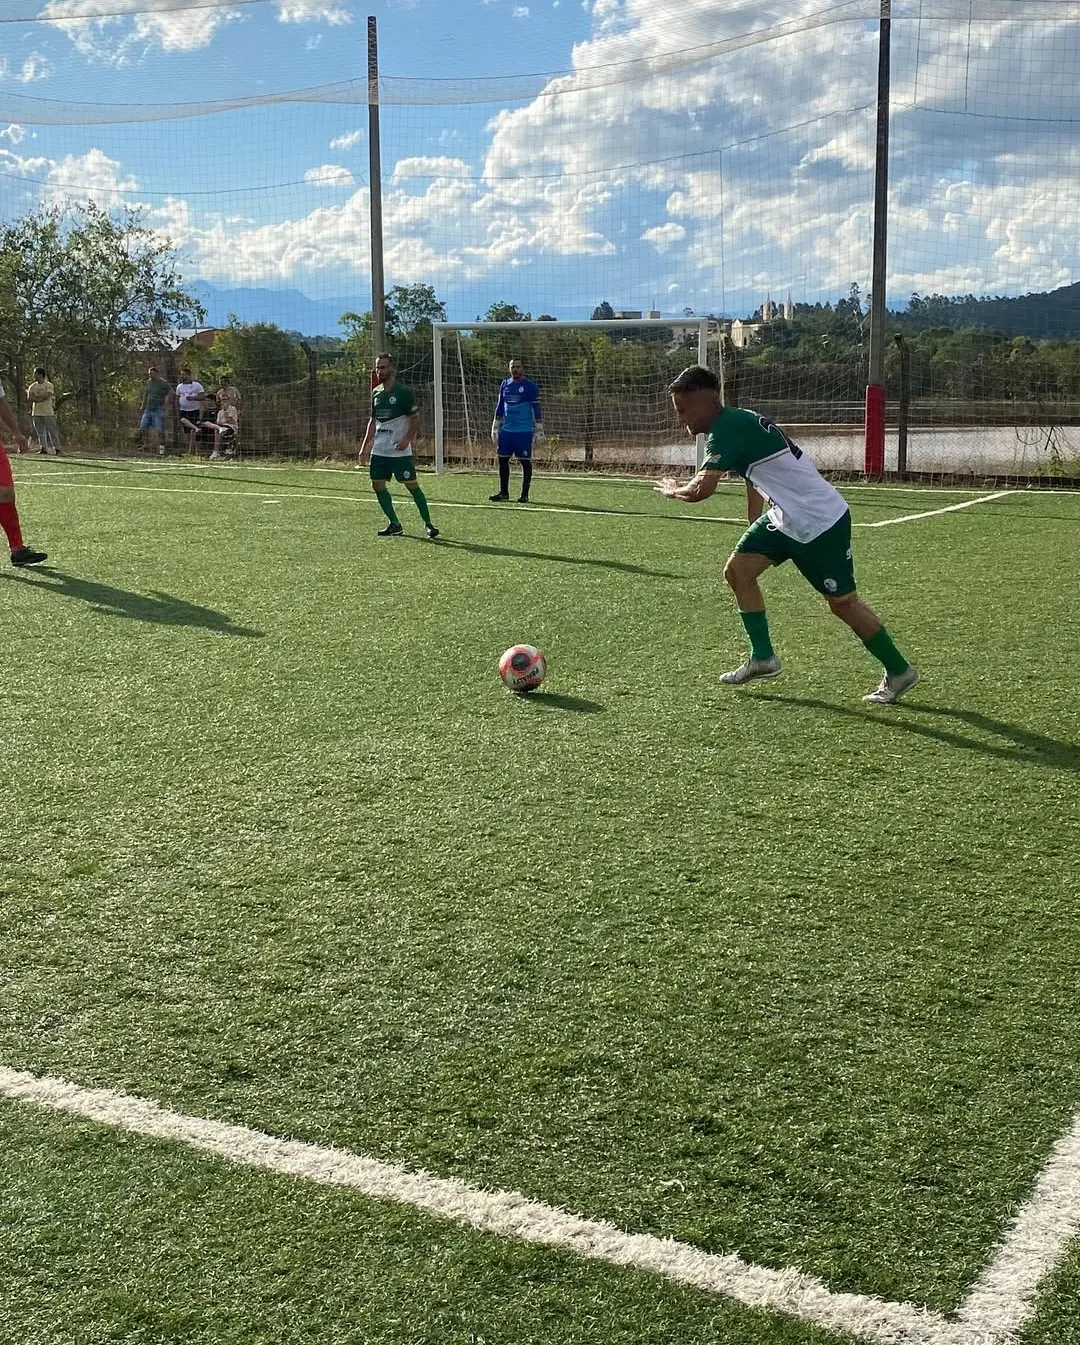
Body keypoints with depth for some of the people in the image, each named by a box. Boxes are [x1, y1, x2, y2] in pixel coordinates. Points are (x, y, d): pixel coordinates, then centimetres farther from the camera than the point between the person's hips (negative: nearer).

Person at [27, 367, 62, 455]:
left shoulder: (49, 385, -1)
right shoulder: (32, 386, 12)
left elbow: (46, 395, -15)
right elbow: (29, 398, 2)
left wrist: (35, 396, -7)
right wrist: (40, 399, -12)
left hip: (48, 412, -4)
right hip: (36, 413, 4)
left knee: (52, 430, -5)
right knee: (40, 432, 3)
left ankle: (57, 448, -2)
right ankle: (43, 448, 7)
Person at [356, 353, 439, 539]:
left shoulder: (403, 392, -7)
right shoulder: (376, 393, 12)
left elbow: (415, 419, -7)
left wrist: (407, 438, -22)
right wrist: (364, 448, 15)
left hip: (400, 451, -7)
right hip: (379, 450, 7)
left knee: (412, 485, -8)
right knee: (377, 485, 3)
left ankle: (428, 524, 1)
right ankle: (394, 524, 13)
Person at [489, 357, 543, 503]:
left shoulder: (530, 386, -3)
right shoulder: (505, 385, 12)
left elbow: (537, 408, -3)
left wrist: (539, 430, -7)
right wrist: (495, 428, 16)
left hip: (524, 431, -5)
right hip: (506, 430, 5)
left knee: (525, 462, -2)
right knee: (502, 460, 7)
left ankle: (524, 495, 4)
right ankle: (503, 492, 17)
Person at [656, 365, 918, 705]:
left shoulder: (727, 430, -21)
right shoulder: (737, 422, 9)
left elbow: (701, 490, -27)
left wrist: (671, 489, -6)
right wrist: (754, 532, 23)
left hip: (821, 521, -10)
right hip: (786, 517, 10)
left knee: (841, 602, 0)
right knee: (738, 570, 4)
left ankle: (899, 671, 16)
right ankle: (763, 658, 13)